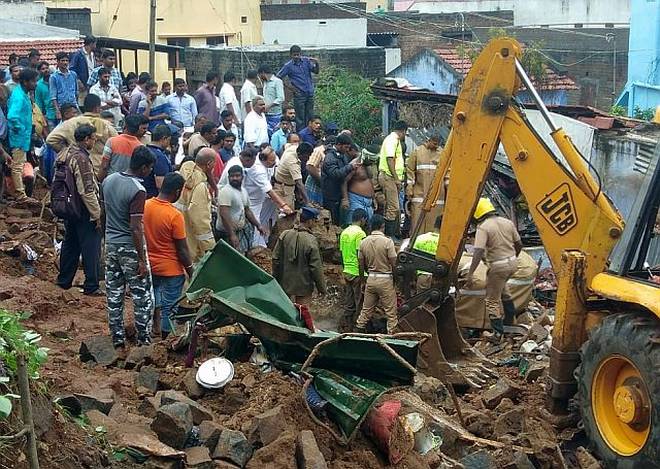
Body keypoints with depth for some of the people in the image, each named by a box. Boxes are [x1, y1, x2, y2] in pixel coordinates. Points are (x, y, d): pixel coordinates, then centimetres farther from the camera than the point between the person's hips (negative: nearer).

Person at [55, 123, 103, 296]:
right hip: (84, 212, -9)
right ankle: (91, 287, 4)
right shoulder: (81, 159, -22)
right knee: (91, 249, 0)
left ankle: (64, 280, 29)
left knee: (70, 245, 20)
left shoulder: (65, 153, 6)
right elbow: (87, 191, -24)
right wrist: (97, 214, -18)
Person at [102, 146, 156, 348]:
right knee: (142, 296, 5)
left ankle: (117, 338, 20)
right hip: (130, 247, -7)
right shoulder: (137, 191, -20)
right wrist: (142, 259, -18)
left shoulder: (108, 180, 3)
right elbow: (136, 228, -22)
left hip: (111, 244, 7)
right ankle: (144, 339, 9)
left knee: (114, 294, 13)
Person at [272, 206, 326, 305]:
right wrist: (321, 288, -4)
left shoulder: (284, 235, -4)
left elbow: (276, 259, 2)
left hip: (285, 285, 5)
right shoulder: (311, 241, -18)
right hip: (304, 286, -5)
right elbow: (316, 267, -15)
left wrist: (276, 278, 15)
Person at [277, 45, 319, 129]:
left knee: (310, 116, 11)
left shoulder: (306, 61, 4)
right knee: (300, 118, 1)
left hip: (310, 93, 3)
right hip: (299, 94, -3)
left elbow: (316, 72, 2)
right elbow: (278, 77, -1)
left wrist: (316, 63, -17)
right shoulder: (288, 66, -4)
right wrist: (288, 85, -5)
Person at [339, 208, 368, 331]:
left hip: (347, 272, 8)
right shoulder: (360, 233, -14)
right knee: (359, 303, 0)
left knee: (348, 303, 13)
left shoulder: (344, 232, 10)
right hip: (357, 273, -8)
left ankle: (346, 326, 17)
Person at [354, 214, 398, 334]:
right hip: (385, 279, -5)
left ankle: (358, 332, 20)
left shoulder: (363, 242, 0)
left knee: (366, 310, 16)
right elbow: (394, 263, -12)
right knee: (390, 312, 4)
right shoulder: (387, 241, -14)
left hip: (370, 279, 5)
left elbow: (361, 264, 8)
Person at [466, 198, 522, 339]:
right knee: (502, 286, 33)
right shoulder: (507, 222, 4)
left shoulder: (483, 228, -15)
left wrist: (470, 274, -26)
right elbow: (519, 245, 12)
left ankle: (498, 332, 8)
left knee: (492, 300, 7)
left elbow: (478, 252, -25)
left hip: (498, 266, -7)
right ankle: (510, 318, 38)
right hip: (513, 263, 7)